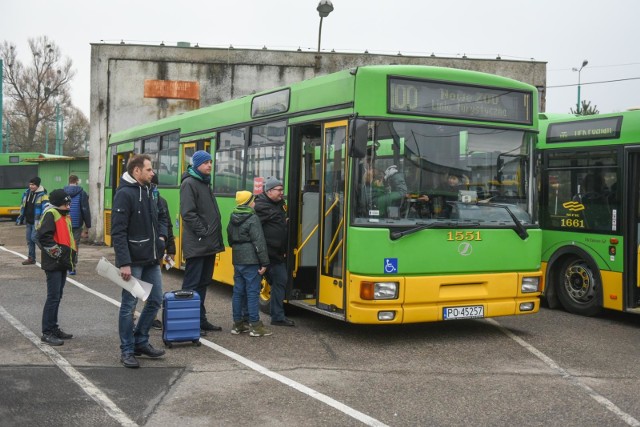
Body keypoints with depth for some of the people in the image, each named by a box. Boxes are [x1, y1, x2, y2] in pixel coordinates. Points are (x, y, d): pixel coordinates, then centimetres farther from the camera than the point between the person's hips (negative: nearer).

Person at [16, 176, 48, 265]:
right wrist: (20, 219, 19)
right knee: (29, 240, 11)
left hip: (37, 222, -7)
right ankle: (31, 258, 20)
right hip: (28, 221, 7)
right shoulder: (27, 193, 9)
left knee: (34, 237, -15)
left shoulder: (42, 195, -13)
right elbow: (23, 207, 19)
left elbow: (45, 210, -17)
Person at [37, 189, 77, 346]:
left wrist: (71, 256, 17)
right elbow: (43, 237, -22)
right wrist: (57, 253, -17)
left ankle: (53, 328, 23)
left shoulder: (64, 215, 17)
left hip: (62, 263, 9)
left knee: (57, 297, 14)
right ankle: (47, 333, -3)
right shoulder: (50, 214, -13)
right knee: (53, 297, -8)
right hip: (53, 264, -9)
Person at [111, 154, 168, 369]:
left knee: (155, 300, 13)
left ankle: (140, 341, 27)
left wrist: (162, 235, 6)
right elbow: (118, 232, -18)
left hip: (152, 259, 8)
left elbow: (161, 216, 26)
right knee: (129, 305, 1)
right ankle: (127, 350, 12)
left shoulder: (148, 191, 12)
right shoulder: (124, 194, -14)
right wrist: (124, 263, -22)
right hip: (133, 261, -8)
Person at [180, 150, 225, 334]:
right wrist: (203, 233, -19)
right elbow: (188, 213, -18)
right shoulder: (189, 183, -10)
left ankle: (200, 319, 22)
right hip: (196, 245, -9)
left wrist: (216, 238, 14)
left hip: (209, 244, 9)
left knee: (203, 283, 14)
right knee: (192, 284, -4)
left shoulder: (205, 183, 18)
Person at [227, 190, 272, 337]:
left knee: (238, 291, 11)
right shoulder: (253, 219, -13)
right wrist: (264, 262, -16)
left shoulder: (233, 219, 11)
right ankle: (255, 325, -3)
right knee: (253, 292, -4)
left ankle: (238, 324, 16)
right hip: (251, 261, -8)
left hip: (237, 260, 8)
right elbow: (259, 243, -17)